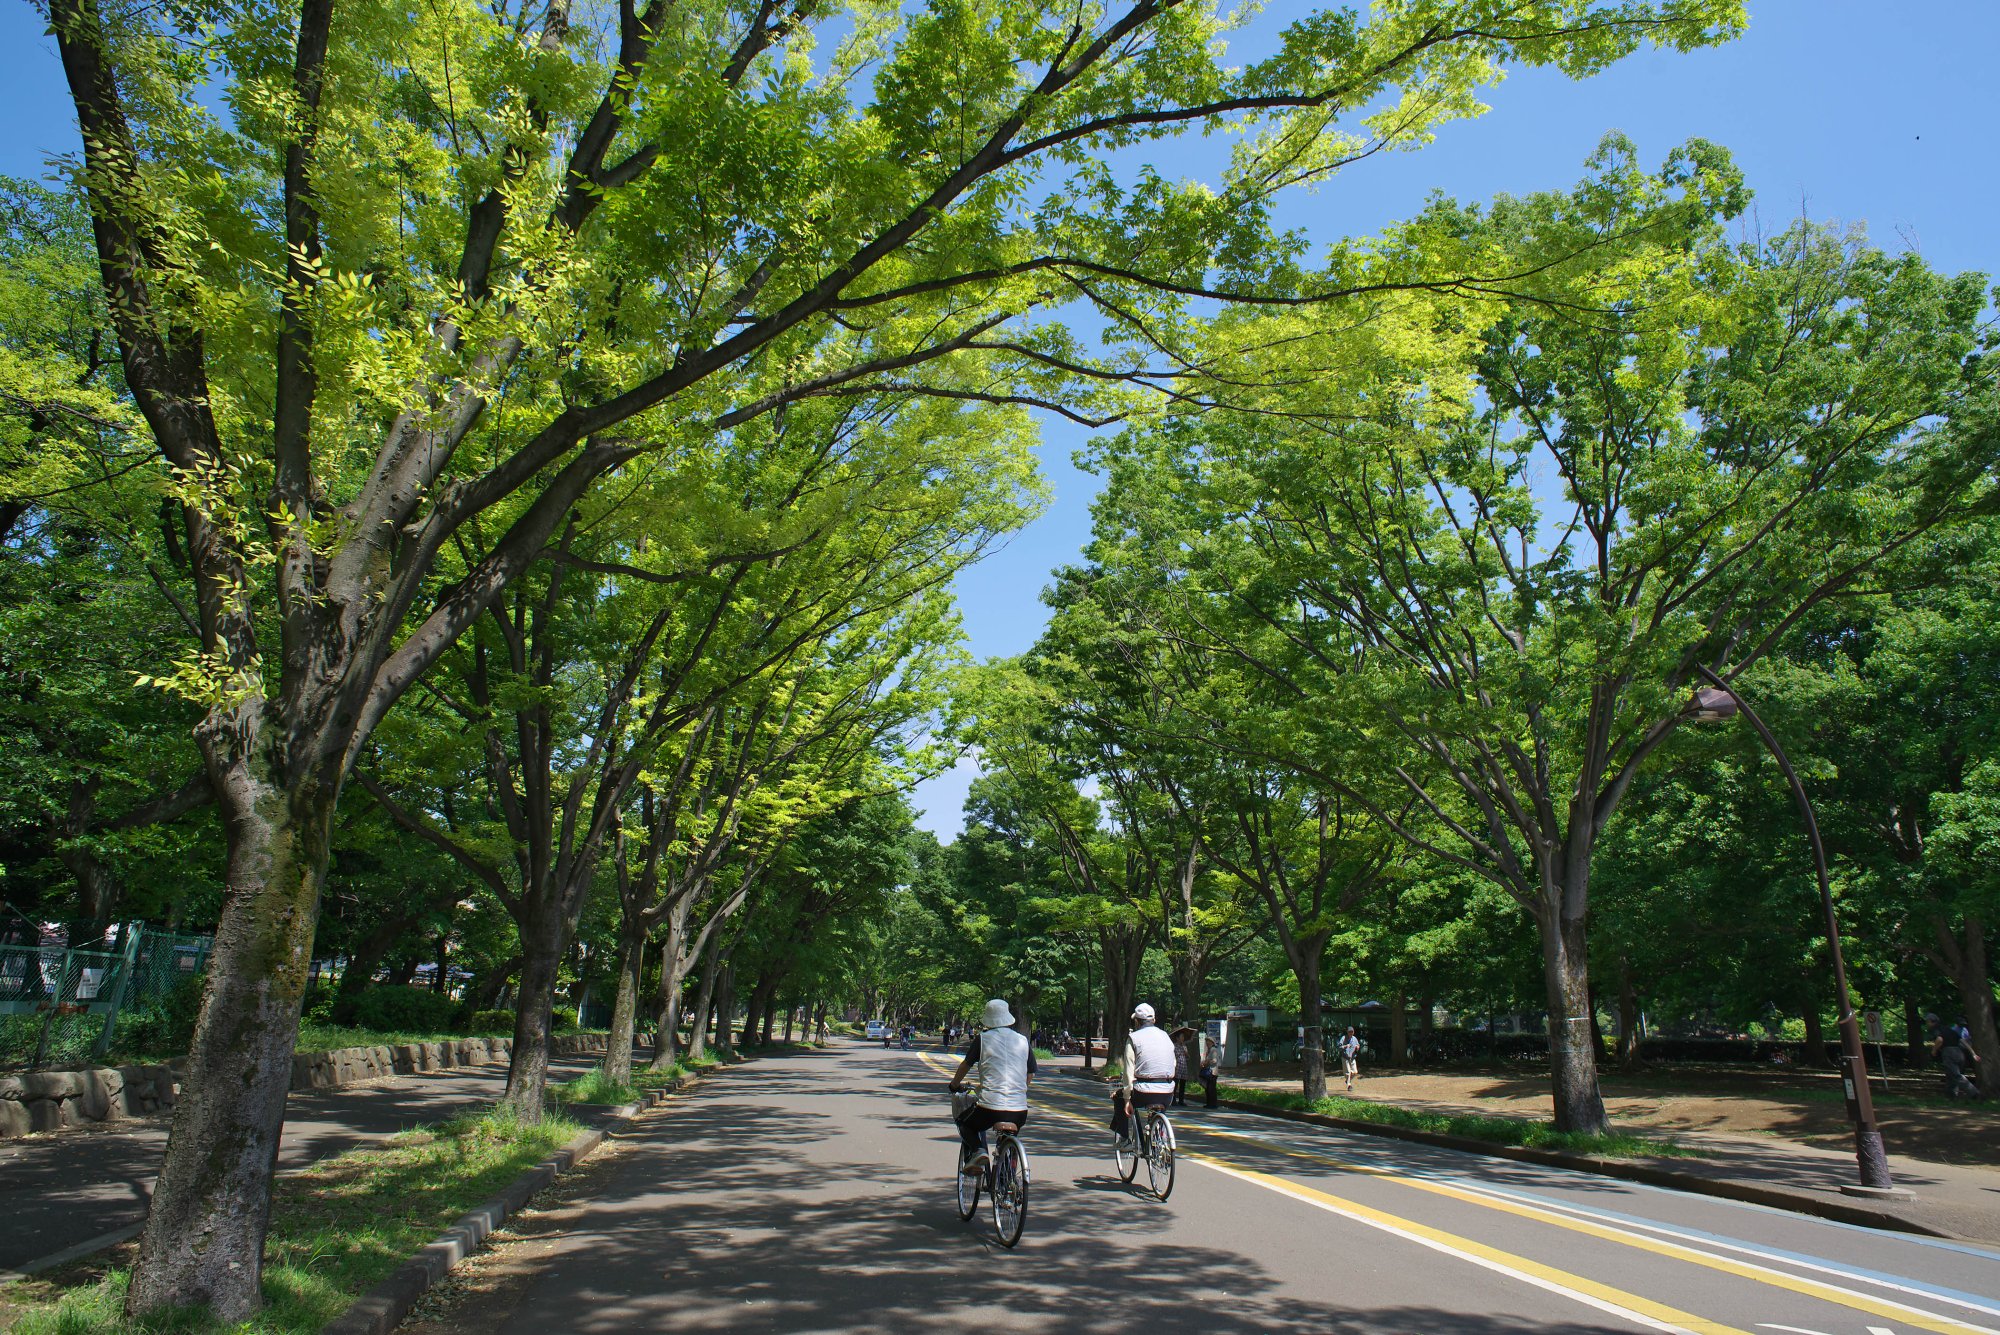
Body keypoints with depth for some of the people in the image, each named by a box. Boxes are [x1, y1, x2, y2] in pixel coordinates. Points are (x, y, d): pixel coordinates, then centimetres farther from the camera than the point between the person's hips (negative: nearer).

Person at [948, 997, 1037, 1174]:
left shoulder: (982, 1038, 2)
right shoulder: (1023, 1040, 10)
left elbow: (965, 1065, 10)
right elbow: (1030, 1073, 15)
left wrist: (955, 1085, 29)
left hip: (990, 1107, -4)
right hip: (1020, 1110, 4)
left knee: (965, 1124, 25)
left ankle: (977, 1150, -2)